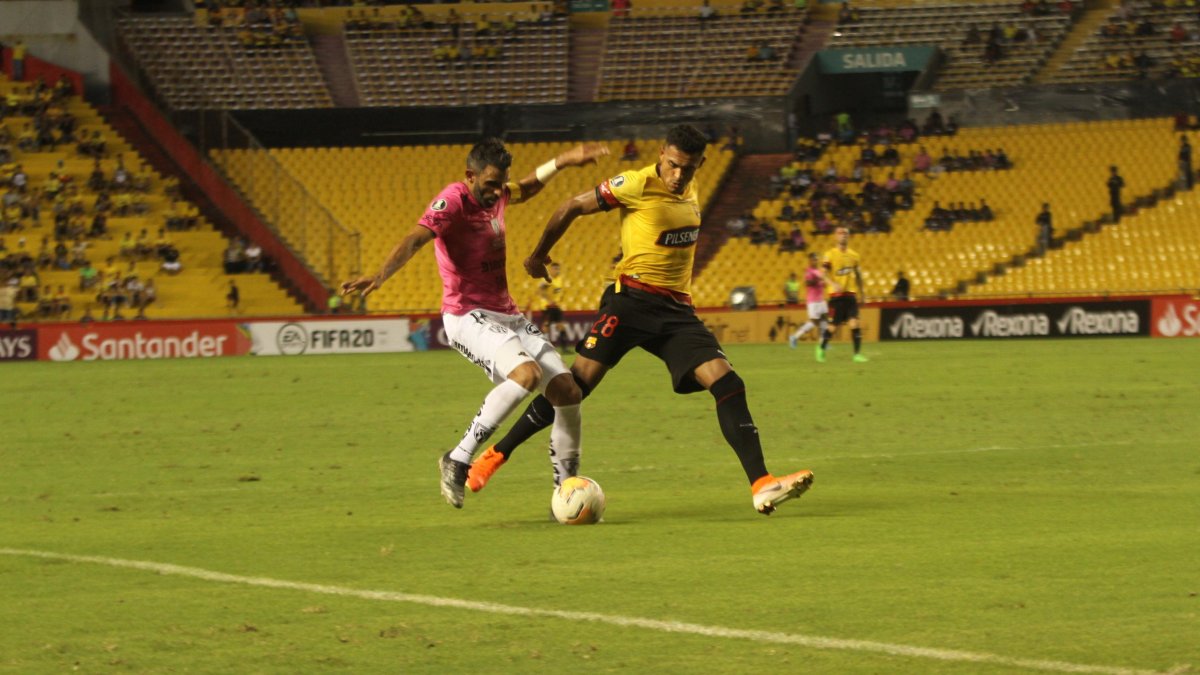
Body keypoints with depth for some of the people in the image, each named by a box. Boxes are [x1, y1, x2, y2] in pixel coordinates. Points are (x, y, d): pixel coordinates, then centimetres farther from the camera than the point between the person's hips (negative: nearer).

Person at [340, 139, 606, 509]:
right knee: (526, 373, -33)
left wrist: (563, 161, 27)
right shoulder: (454, 200, -15)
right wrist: (380, 276, -47)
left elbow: (527, 188, 35)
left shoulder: (494, 194, 9)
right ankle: (459, 460, -23)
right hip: (468, 316, -8)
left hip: (507, 315, 8)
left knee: (568, 391, -1)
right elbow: (414, 239, -31)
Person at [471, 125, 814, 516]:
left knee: (727, 384, -10)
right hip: (633, 299, -6)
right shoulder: (638, 185, -9)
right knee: (579, 380, -11)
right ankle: (495, 456, 0)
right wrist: (539, 255, 8)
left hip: (677, 308, 6)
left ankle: (762, 487, -13)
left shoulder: (690, 192, 11)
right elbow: (573, 207, -1)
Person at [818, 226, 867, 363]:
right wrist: (834, 284, -29)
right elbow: (824, 273, -11)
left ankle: (857, 353, -8)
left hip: (850, 294, 3)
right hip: (836, 295, -3)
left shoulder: (853, 255, 10)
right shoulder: (830, 254, -4)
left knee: (854, 323, -10)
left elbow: (858, 275, 20)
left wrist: (861, 293, 20)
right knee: (834, 325, -1)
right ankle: (821, 348, 24)